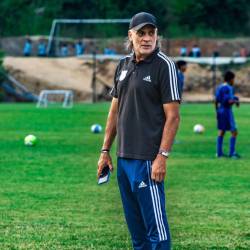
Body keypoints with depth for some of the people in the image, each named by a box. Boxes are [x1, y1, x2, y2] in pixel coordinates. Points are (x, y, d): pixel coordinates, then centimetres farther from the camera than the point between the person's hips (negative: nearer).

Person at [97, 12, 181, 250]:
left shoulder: (164, 65, -7)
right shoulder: (123, 65, 13)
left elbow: (172, 116, -11)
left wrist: (162, 157, -17)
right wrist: (105, 151, 15)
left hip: (147, 159, -7)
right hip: (123, 157, 7)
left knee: (155, 225, -8)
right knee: (135, 226, 13)